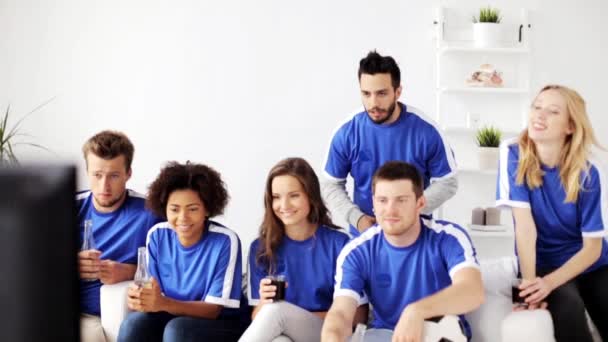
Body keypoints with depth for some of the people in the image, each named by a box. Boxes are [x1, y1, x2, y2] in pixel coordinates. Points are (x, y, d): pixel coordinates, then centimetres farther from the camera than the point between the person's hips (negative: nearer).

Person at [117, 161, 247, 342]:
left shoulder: (225, 241, -17)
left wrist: (164, 303, -35)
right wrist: (141, 298, -28)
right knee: (134, 323, -25)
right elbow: (154, 292, -2)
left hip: (220, 323, -4)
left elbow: (213, 309, -18)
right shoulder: (157, 235, -4)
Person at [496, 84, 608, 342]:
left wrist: (549, 282, -25)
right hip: (543, 263, -1)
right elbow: (525, 224, -18)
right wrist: (529, 281, -26)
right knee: (567, 307, -32)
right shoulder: (514, 154, -13)